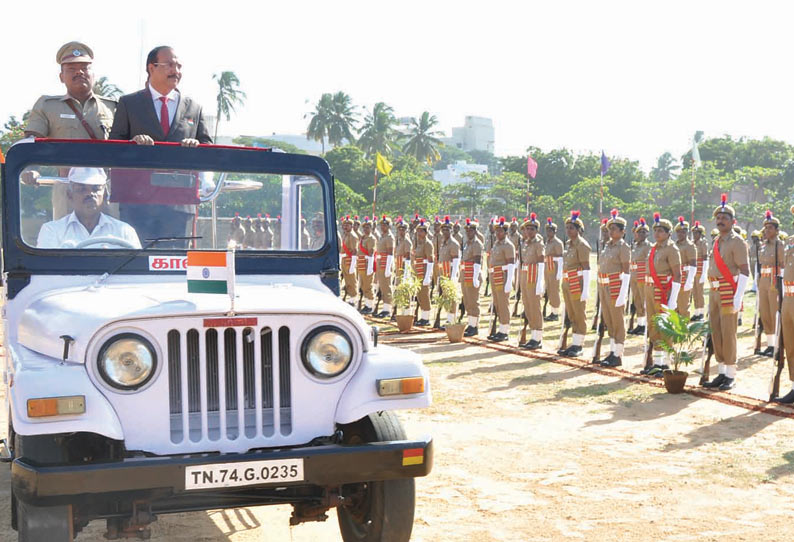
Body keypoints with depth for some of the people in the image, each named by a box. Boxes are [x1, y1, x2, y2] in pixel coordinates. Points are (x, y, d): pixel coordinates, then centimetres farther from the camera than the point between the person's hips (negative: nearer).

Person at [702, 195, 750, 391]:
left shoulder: (737, 242, -9)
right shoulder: (717, 241, 15)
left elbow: (745, 271, -15)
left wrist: (738, 297, -22)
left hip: (729, 292, -8)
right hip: (714, 292, 8)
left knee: (728, 334, -5)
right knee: (716, 334, 9)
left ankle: (731, 376, 3)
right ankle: (722, 373, 17)